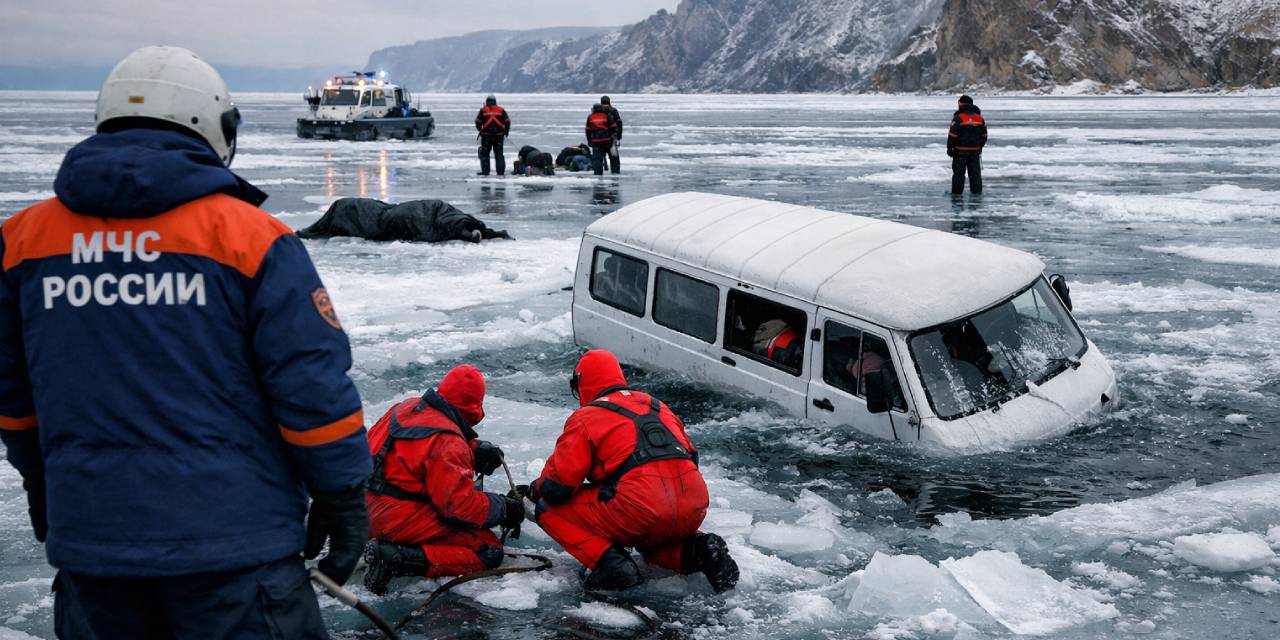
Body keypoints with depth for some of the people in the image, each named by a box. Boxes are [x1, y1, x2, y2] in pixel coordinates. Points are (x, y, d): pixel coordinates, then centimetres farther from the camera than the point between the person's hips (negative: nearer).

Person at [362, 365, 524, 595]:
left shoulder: (407, 407, 5)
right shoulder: (447, 441, -21)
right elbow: (460, 504, -22)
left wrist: (474, 449, 13)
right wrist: (504, 508, -7)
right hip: (400, 521, -9)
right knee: (489, 550, -8)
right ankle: (399, 558, -17)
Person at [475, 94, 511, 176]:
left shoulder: (483, 110, 2)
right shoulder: (501, 110, 6)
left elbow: (478, 122, 3)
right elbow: (507, 121, 4)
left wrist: (480, 130, 21)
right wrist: (506, 132, 16)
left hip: (486, 136, -2)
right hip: (499, 136, 2)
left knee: (484, 154, 7)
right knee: (499, 154, 8)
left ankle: (485, 171, 3)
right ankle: (500, 171, 4)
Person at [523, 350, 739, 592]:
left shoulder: (585, 417, 6)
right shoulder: (655, 405, 25)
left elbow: (558, 485, 2)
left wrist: (534, 491, 25)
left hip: (643, 512, -6)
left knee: (549, 509, 10)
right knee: (648, 538, 40)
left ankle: (611, 562, -7)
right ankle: (695, 550, 9)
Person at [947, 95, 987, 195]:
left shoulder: (958, 118, -12)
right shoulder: (979, 118, 8)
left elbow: (952, 135, -13)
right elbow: (984, 135, 14)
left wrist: (950, 148, -4)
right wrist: (980, 146, 24)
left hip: (960, 150, -5)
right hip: (975, 150, 5)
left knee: (959, 172, 0)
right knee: (975, 172, 11)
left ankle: (957, 192, 1)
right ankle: (977, 191, 13)